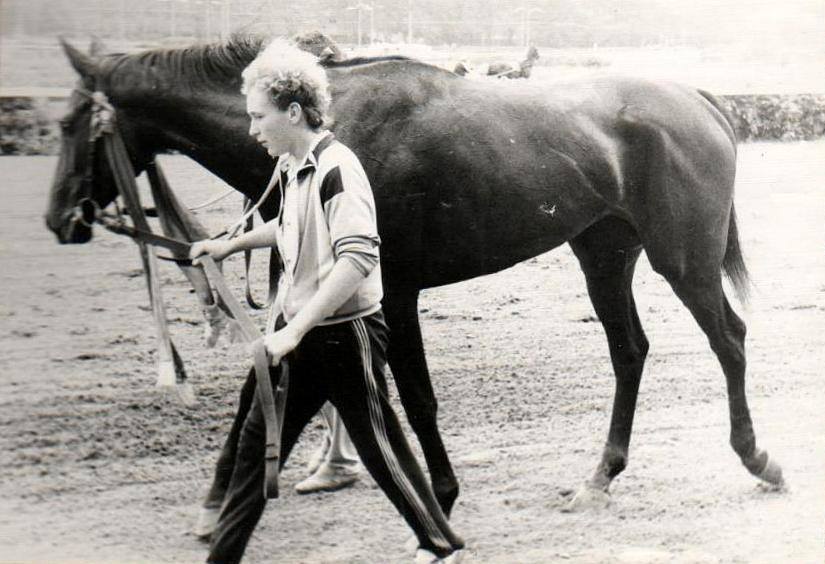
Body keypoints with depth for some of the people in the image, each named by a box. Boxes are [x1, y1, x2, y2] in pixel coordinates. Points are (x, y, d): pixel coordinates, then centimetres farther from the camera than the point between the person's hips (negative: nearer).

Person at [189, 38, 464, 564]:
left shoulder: (335, 167, -21)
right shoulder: (291, 167, 6)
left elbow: (358, 258, -33)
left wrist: (295, 330, -33)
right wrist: (232, 244, 24)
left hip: (344, 336, -8)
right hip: (299, 333, 9)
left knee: (379, 445, 5)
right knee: (258, 438, 9)